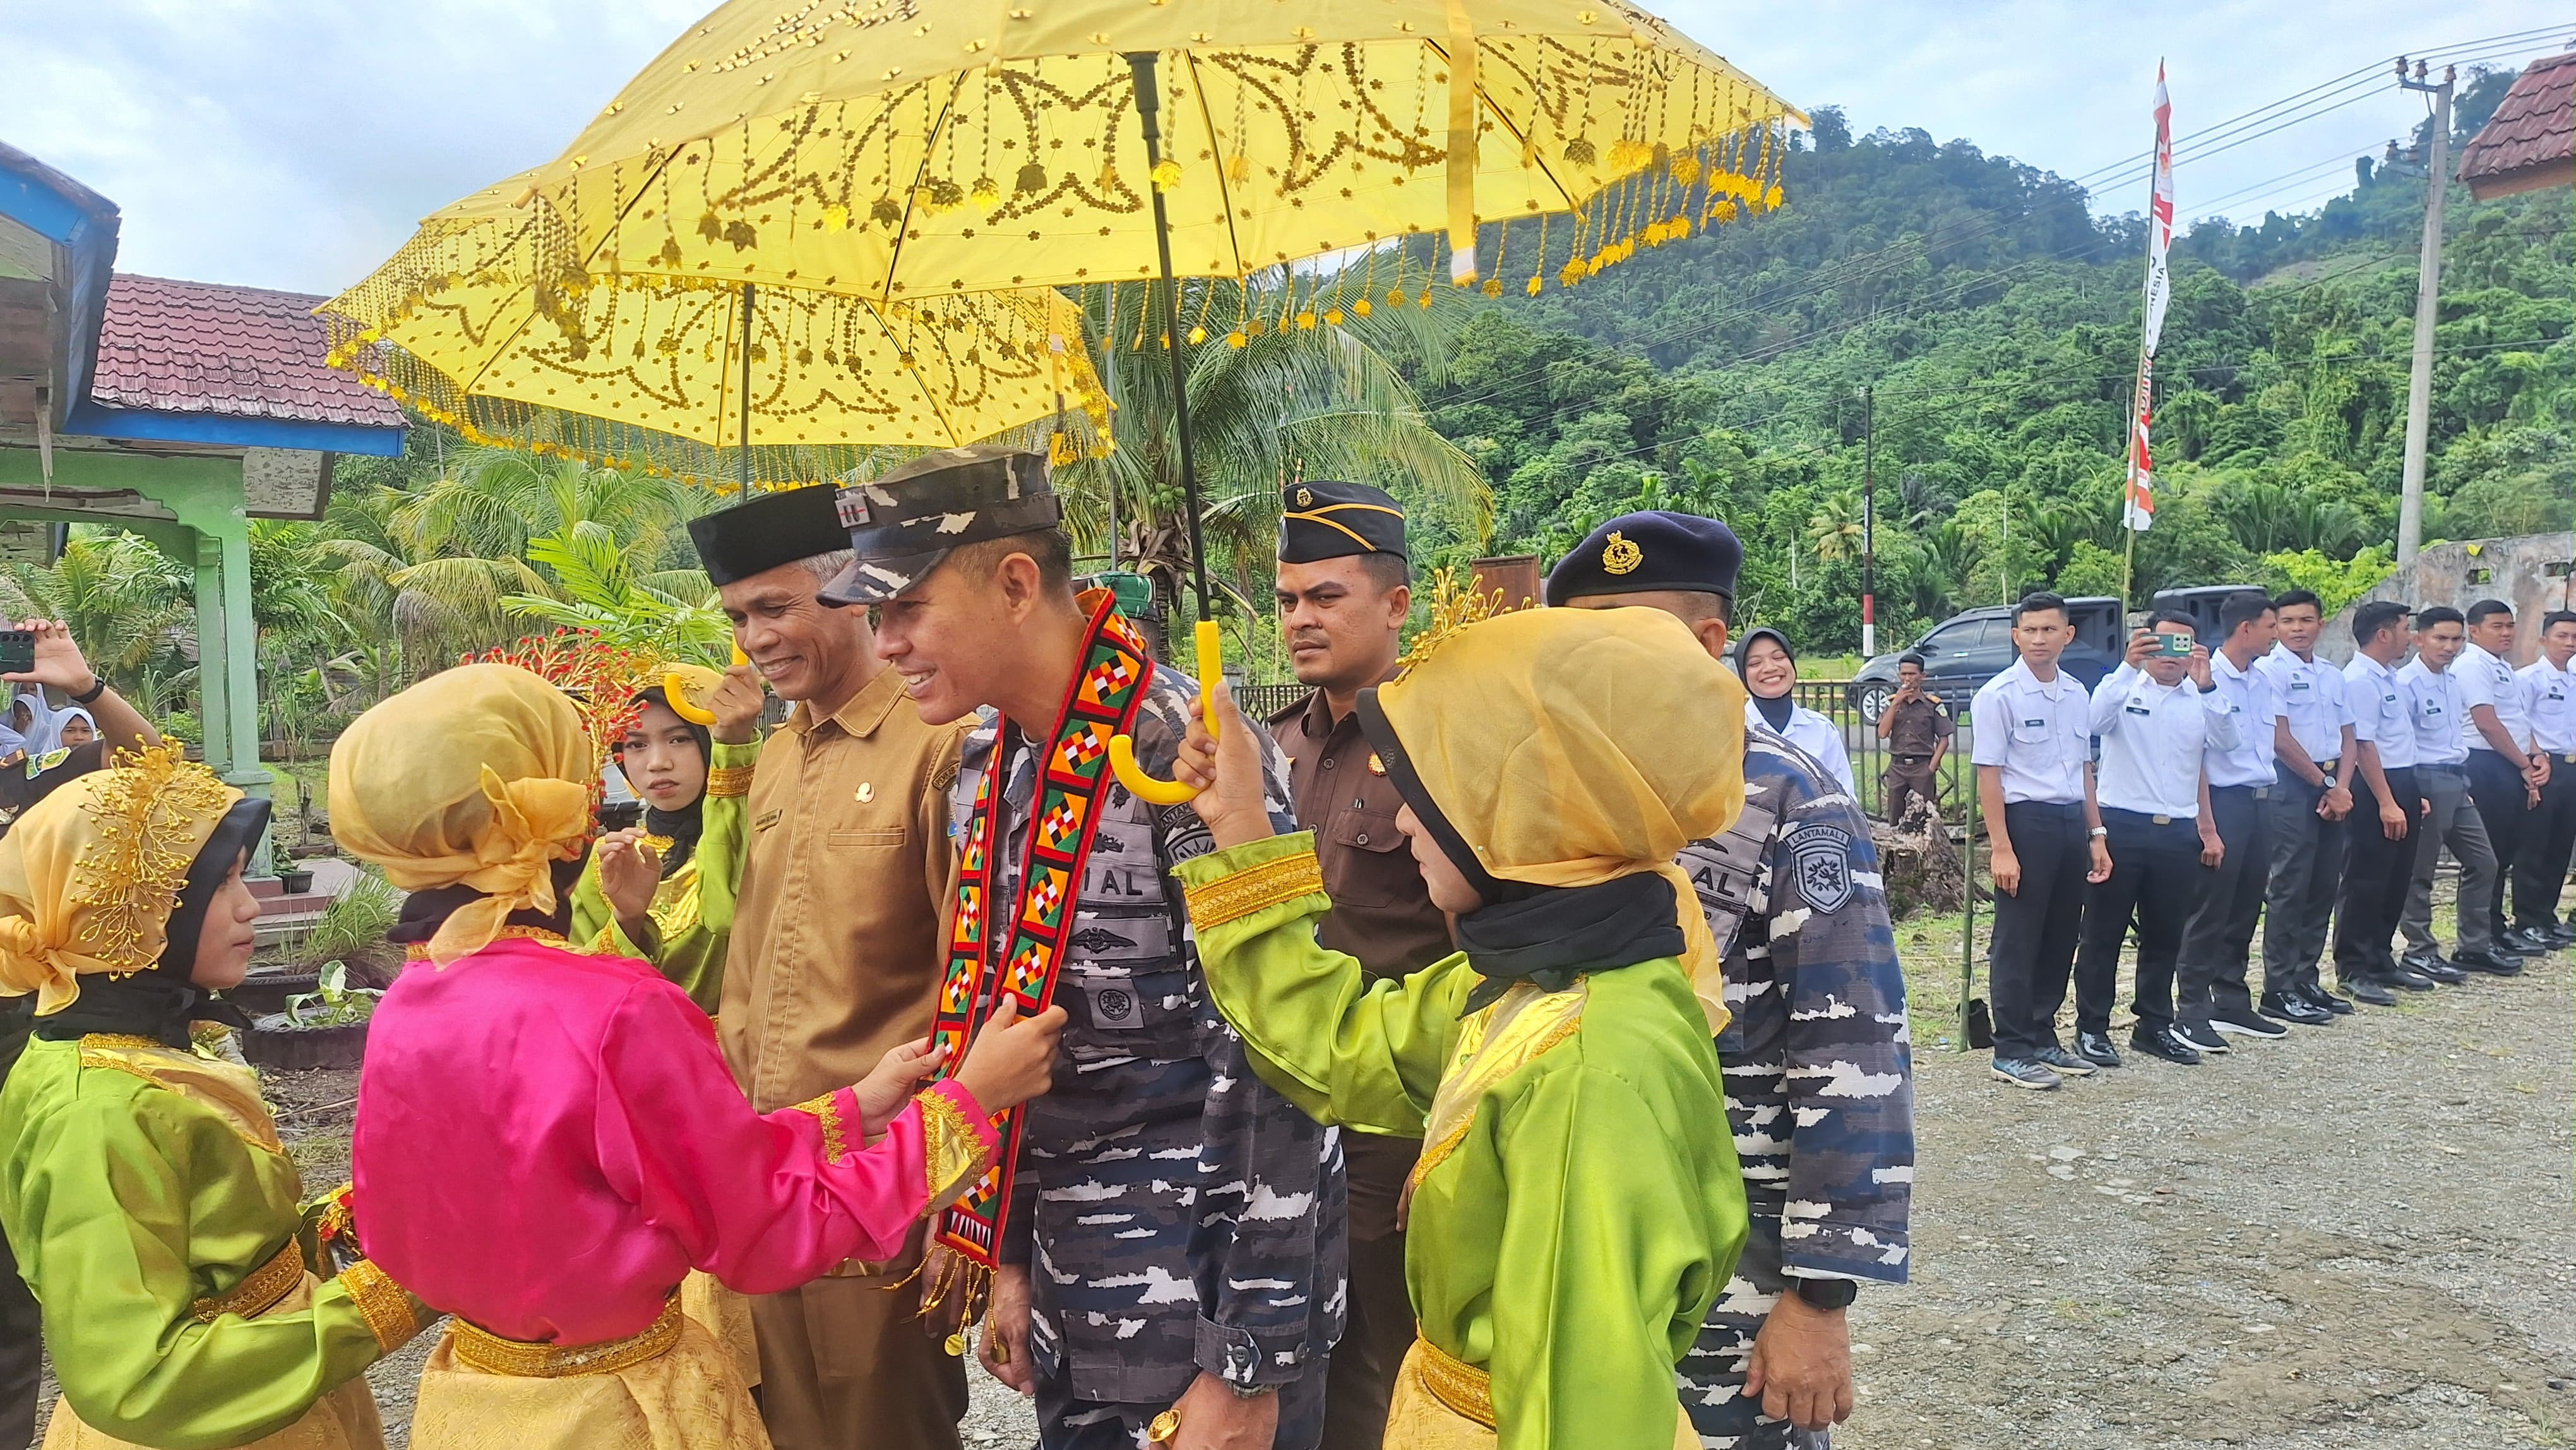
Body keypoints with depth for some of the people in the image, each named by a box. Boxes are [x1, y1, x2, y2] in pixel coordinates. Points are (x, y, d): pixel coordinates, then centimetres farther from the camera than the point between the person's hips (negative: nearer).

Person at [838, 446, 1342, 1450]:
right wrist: (1010, 1254, 13)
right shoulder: (986, 769, 4)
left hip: (1209, 1286, -7)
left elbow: (1273, 1066, -21)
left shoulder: (1189, 753, -21)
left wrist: (1251, 1366, -18)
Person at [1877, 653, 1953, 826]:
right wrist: (1896, 704, -10)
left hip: (1922, 766, -3)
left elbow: (1944, 739, 1)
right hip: (1897, 766, 3)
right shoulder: (1891, 702, 7)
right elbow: (1882, 733, -5)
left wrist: (1932, 765, -9)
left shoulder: (1933, 704, 0)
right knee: (1895, 820, 5)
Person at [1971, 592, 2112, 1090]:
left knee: (2060, 940, 13)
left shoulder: (2078, 695, 11)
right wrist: (2001, 848, -17)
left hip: (2072, 823, 7)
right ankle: (2012, 1052, 7)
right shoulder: (1998, 696, -10)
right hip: (2026, 821, -7)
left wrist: (2095, 834, 15)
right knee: (2018, 942, -1)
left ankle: (2043, 1039, 26)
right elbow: (1989, 775, -13)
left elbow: (2084, 769, 19)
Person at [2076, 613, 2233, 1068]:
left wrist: (2206, 684, -18)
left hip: (2178, 831, 4)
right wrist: (2130, 665, -28)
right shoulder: (2123, 688, 1)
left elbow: (2225, 740, -7)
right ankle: (2091, 1029, 8)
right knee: (2103, 933, 1)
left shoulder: (2201, 700, 12)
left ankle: (2155, 1027, 25)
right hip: (2121, 826, -4)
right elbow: (2095, 720, -21)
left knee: (2165, 936, 12)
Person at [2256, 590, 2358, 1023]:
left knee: (2323, 887, 9)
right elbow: (2281, 741, -12)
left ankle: (2306, 979, 18)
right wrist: (2325, 785, -7)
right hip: (2292, 786, -7)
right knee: (2289, 889, -6)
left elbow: (2347, 739, 14)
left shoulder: (2333, 676, 16)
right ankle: (2279, 990, -1)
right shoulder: (2271, 671, -7)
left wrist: (2342, 788, -2)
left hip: (2331, 788, 7)